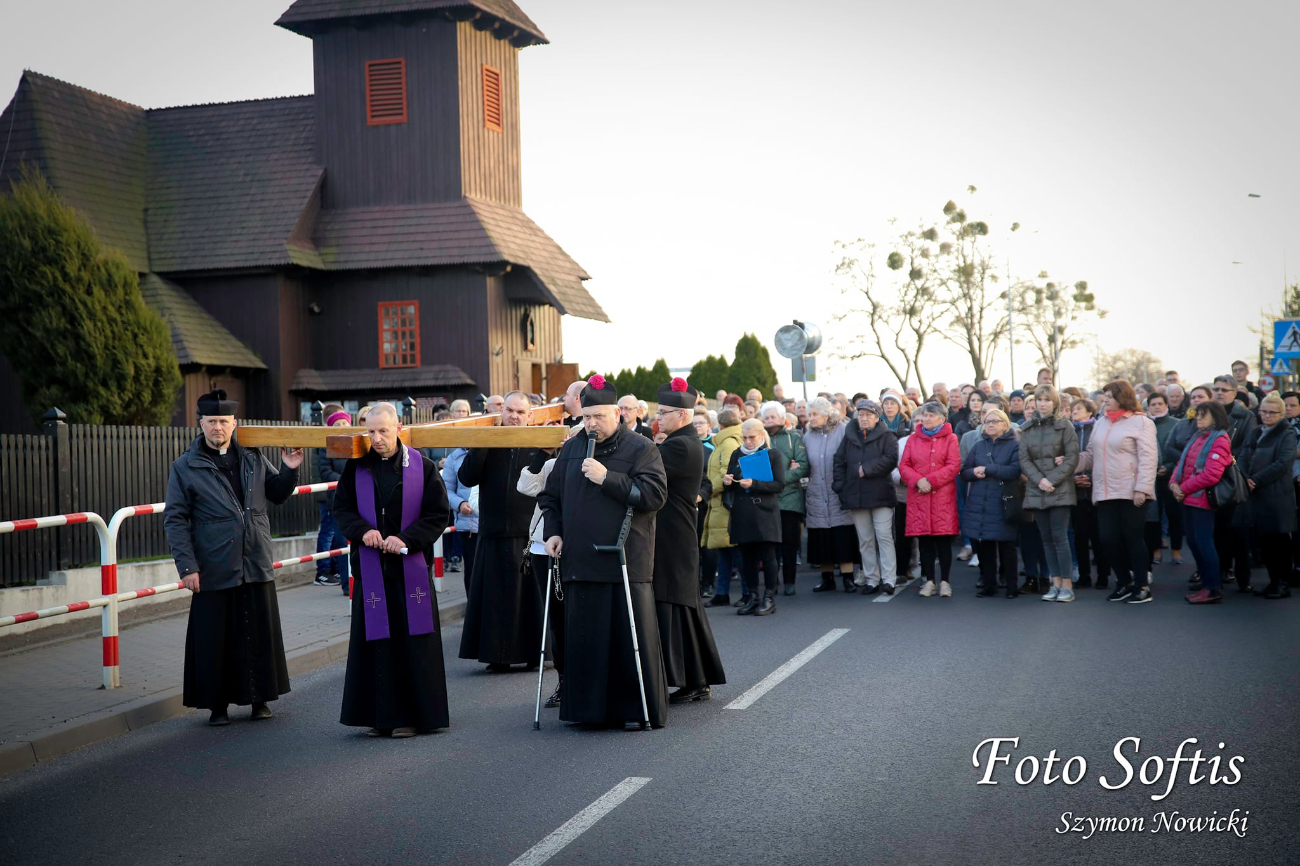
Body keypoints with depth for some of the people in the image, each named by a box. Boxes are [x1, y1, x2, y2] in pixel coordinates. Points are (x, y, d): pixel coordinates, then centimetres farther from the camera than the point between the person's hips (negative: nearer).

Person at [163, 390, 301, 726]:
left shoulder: (252, 458, 9)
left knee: (260, 635, 8)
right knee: (215, 640, 2)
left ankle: (259, 698, 21)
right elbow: (174, 520, -2)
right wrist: (186, 566, -9)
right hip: (214, 570, -3)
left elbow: (277, 494, 20)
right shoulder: (185, 468, 0)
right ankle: (217, 704, 14)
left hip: (257, 566, 3)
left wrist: (289, 470, 0)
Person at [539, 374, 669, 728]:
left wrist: (608, 479, -16)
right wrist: (553, 531, 8)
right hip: (580, 562, 4)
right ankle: (588, 708, 13)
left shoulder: (641, 449, -1)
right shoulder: (571, 449, 15)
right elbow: (550, 495, 23)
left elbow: (655, 494, -13)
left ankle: (641, 709, 6)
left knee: (630, 636, -3)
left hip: (626, 563, -4)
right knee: (583, 638, 5)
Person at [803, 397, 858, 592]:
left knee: (843, 539, -5)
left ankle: (848, 578, 0)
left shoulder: (841, 431, -2)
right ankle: (827, 578, 14)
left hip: (839, 494, -4)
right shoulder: (808, 437, 11)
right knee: (821, 539, 5)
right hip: (816, 496, 4)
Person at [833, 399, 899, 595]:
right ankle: (872, 579, 14)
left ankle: (888, 579, -8)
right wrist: (840, 484, 2)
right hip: (856, 495, 5)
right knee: (865, 540, 8)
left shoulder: (886, 436, 0)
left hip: (880, 495, -5)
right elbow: (839, 461, 13)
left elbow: (891, 458, -14)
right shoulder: (849, 436, 13)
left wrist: (866, 468, -16)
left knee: (884, 536, -9)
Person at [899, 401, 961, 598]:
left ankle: (945, 581, 6)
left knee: (943, 540, -1)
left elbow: (954, 466, -7)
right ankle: (929, 581, 12)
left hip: (943, 496, -3)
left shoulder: (950, 439, 2)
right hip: (918, 496, 3)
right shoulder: (913, 438, 11)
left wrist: (931, 480, -14)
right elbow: (904, 465, 7)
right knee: (925, 540, 5)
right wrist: (918, 480, -11)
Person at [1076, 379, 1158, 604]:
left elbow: (1148, 459, -11)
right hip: (1105, 493, 6)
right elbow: (1090, 456, 15)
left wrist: (1142, 488, -18)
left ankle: (1141, 586, 9)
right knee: (1109, 539, 5)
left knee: (1133, 538, -1)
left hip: (1131, 493, -6)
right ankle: (1124, 583, 20)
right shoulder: (1101, 424, 15)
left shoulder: (1140, 422, -4)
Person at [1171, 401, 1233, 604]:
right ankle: (1206, 581, 25)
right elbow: (1182, 463, 15)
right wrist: (1174, 483, -3)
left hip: (1203, 498, -9)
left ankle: (1214, 589, -1)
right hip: (1188, 498, 9)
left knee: (1204, 542, -7)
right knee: (1193, 541, 13)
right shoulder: (1196, 438, 16)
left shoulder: (1219, 440, -11)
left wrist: (1184, 488, -14)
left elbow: (1211, 475, -19)